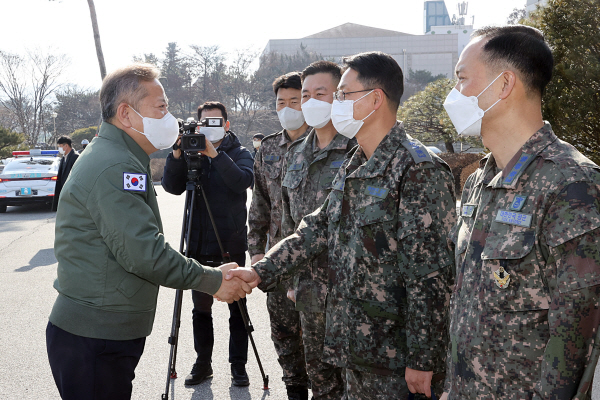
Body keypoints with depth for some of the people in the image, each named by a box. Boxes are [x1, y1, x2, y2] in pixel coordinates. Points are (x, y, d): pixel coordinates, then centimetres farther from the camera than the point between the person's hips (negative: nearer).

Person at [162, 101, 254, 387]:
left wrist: (215, 154, -27)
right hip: (199, 246, 3)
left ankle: (238, 365, 16)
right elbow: (172, 187, -6)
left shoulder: (240, 154, 1)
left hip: (231, 245, -2)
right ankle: (203, 363, 23)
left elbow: (243, 181, -20)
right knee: (201, 307, 11)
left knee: (237, 308, 5)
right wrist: (177, 155, -19)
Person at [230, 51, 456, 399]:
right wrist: (261, 272, 4)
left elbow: (430, 275, -21)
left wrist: (422, 360, -20)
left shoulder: (419, 170, -18)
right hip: (357, 345, 8)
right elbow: (318, 228, 14)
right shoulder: (353, 167, 11)